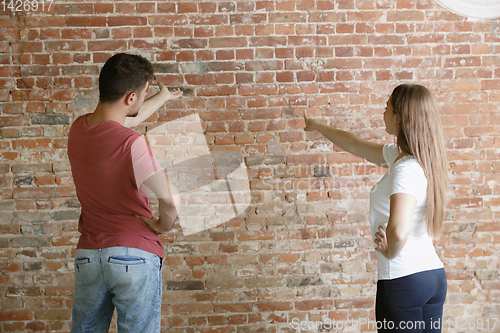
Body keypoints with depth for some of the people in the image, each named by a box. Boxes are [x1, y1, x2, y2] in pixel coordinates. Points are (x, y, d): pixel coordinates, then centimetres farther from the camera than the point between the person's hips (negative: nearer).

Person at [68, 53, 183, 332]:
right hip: (135, 254, -6)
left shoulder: (79, 129, 2)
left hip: (88, 255, 7)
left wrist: (163, 97, 38)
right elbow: (171, 199, -27)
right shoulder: (131, 144, -21)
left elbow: (128, 118, 22)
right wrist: (163, 225, -4)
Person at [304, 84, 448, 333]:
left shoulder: (406, 168, -21)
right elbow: (355, 144, 22)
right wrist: (317, 126, 33)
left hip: (403, 280, -9)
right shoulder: (399, 155, 7)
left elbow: (398, 231, -36)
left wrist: (389, 251, -14)